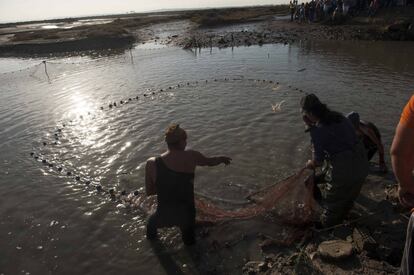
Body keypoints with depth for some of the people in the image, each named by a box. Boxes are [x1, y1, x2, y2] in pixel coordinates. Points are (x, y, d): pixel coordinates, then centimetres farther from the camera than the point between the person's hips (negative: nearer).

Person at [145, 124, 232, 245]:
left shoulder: (152, 164, -17)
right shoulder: (191, 157, -16)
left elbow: (149, 191, -5)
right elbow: (210, 161, 5)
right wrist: (223, 158, 26)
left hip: (164, 215, 2)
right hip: (186, 215, -1)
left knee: (152, 222, 38)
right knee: (189, 240, 33)